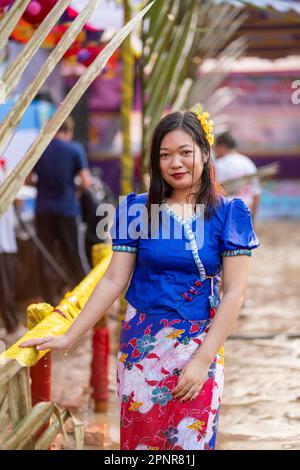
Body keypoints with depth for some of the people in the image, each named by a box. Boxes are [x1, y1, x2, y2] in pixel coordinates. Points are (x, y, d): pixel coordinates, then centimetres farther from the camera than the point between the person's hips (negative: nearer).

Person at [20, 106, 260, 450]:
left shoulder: (228, 214, -6)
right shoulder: (137, 209, -1)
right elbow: (114, 280, 0)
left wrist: (203, 359, -14)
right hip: (141, 344, 1)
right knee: (139, 439, 8)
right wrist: (68, 337, -5)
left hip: (199, 344, -1)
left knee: (192, 441, 3)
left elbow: (234, 292, -8)